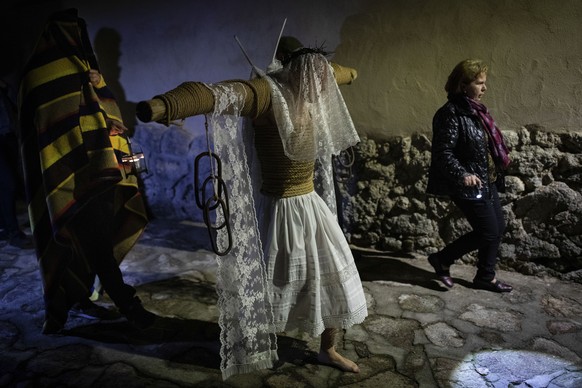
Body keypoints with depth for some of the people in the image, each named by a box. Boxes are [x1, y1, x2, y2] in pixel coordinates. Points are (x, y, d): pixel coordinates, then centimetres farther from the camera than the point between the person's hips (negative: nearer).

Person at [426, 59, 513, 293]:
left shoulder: (475, 109, 10)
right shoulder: (451, 114, -18)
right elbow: (443, 153, -24)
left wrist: (501, 158, 24)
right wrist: (462, 175, -35)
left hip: (488, 181, 9)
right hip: (469, 185, -9)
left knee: (497, 229, 12)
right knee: (489, 233, -2)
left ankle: (486, 277, 27)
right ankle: (442, 259, 14)